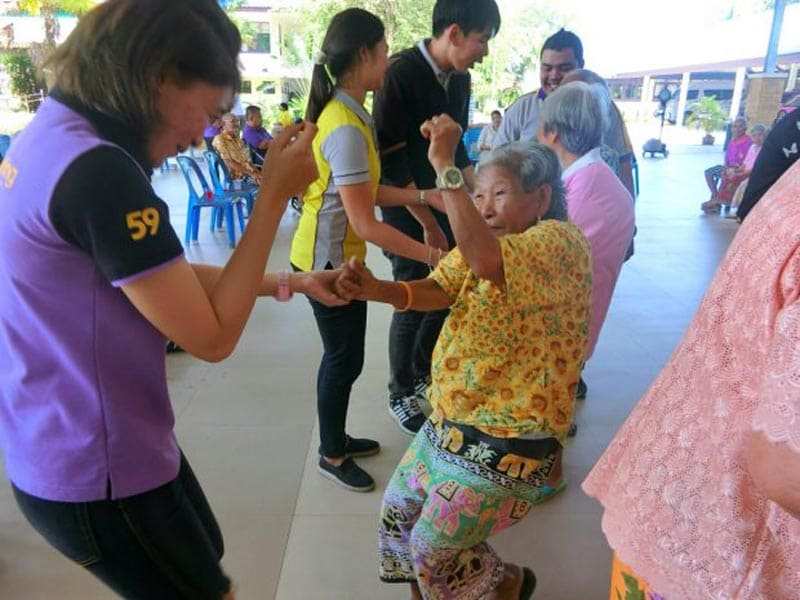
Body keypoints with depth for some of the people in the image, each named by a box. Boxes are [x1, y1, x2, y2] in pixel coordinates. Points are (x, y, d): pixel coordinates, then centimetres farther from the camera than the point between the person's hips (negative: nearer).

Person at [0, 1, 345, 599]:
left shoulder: (52, 137, 4)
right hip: (95, 472, -9)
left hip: (70, 445, 9)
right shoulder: (96, 170, -29)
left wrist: (289, 281, 9)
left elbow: (171, 279, 10)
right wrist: (276, 193, -19)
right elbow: (213, 335, -22)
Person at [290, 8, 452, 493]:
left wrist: (423, 196, 1)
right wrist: (433, 256, -23)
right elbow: (365, 224, -27)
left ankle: (335, 439, 38)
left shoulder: (346, 114, 6)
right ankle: (332, 456, 26)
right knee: (344, 359, 5)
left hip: (339, 256, 9)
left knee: (344, 355, 19)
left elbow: (365, 190, 7)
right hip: (329, 260, -9)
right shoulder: (346, 128, -24)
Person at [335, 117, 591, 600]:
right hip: (452, 419, 9)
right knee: (398, 512, 17)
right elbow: (435, 291, -7)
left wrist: (445, 165, -37)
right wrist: (375, 289, -26)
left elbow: (486, 261, -40)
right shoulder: (485, 240, 10)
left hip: (508, 438, -8)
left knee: (434, 550, 3)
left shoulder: (562, 241, -18)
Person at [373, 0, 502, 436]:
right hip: (408, 213, -7)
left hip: (447, 207, 7)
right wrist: (427, 223, -16)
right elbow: (391, 160, -18)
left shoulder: (460, 79, 5)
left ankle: (422, 373, 35)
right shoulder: (401, 73, -17)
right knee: (413, 306, 2)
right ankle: (401, 394, 23)